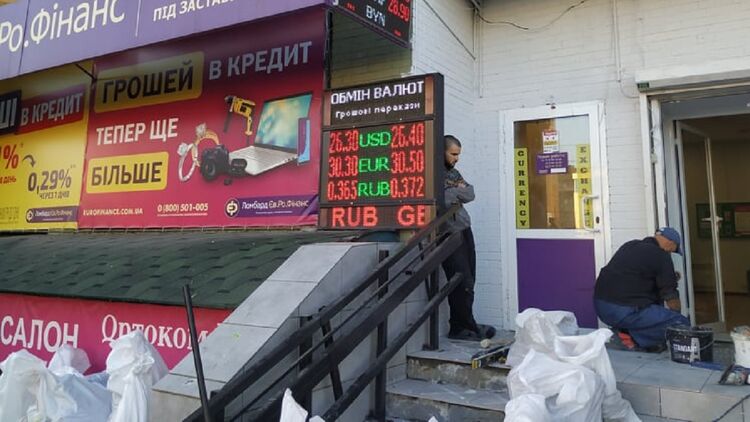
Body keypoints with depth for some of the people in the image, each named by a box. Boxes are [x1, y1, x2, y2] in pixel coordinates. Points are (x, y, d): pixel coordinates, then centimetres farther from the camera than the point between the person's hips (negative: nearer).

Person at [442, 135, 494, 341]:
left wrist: (454, 191, -7)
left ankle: (460, 327, 18)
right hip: (449, 234, -8)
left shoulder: (453, 172, 18)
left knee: (467, 283, 9)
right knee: (463, 284, -4)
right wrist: (458, 191, -9)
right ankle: (468, 327, 10)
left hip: (464, 231, 8)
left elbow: (470, 194, 9)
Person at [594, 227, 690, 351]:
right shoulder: (661, 256, -6)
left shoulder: (630, 245, 17)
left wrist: (669, 278, 34)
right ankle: (632, 336, -5)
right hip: (626, 312, -9)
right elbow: (670, 296, 2)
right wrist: (677, 315, 21)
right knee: (682, 323, -3)